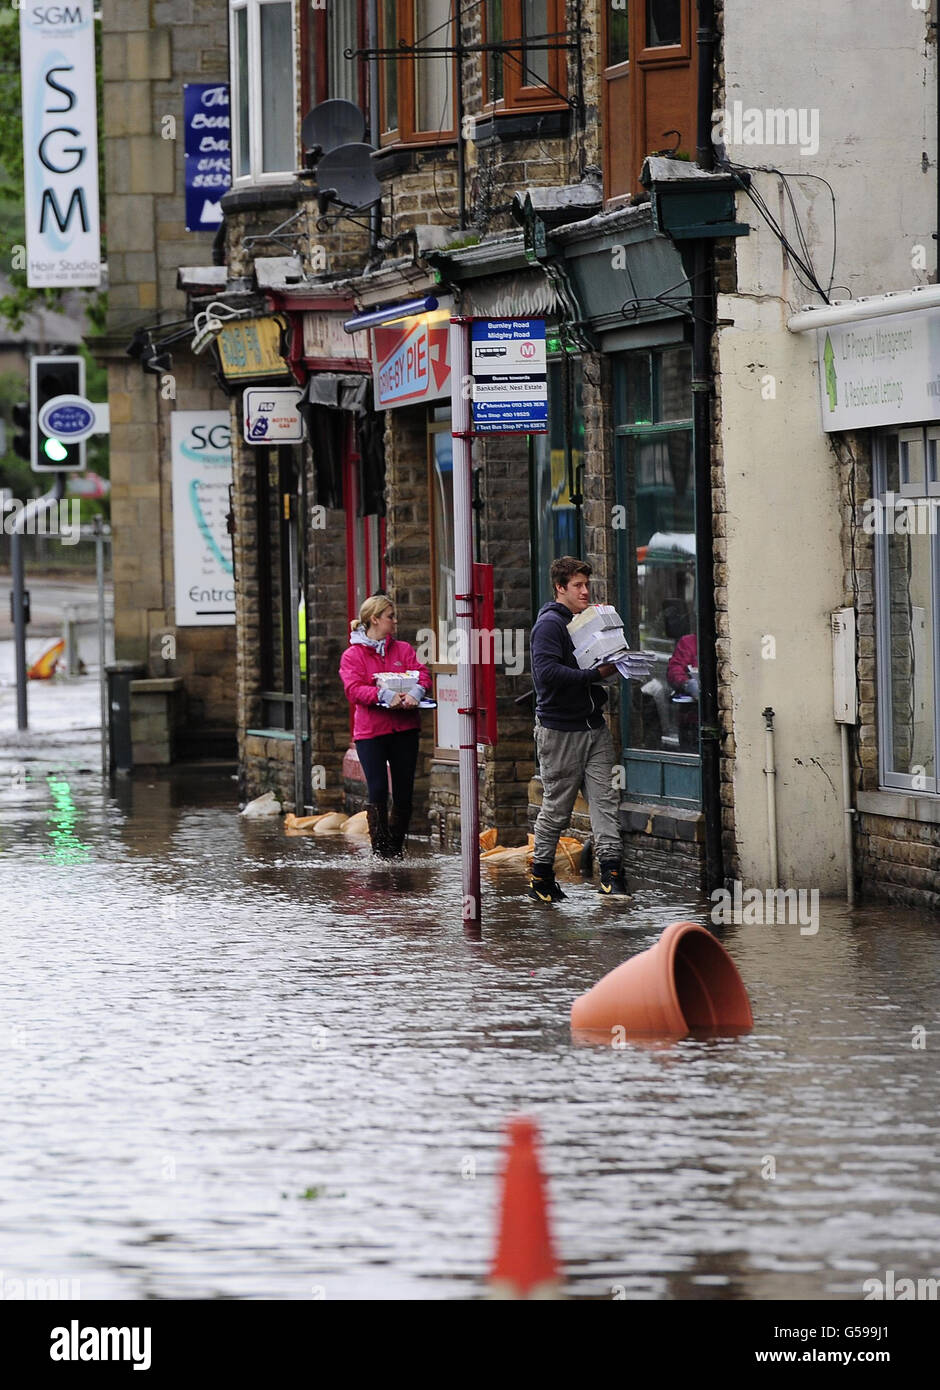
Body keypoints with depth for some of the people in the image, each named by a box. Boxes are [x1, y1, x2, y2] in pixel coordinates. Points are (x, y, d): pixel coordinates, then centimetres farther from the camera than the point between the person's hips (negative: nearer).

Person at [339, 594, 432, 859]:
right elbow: (354, 689, -11)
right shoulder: (352, 655, 2)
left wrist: (415, 693, -20)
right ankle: (381, 850, -4)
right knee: (378, 790, -10)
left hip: (404, 729, 4)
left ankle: (396, 848, 17)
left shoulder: (403, 649, 14)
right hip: (371, 731, -4)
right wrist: (385, 696, -25)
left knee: (404, 792, 4)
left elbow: (422, 673, 3)